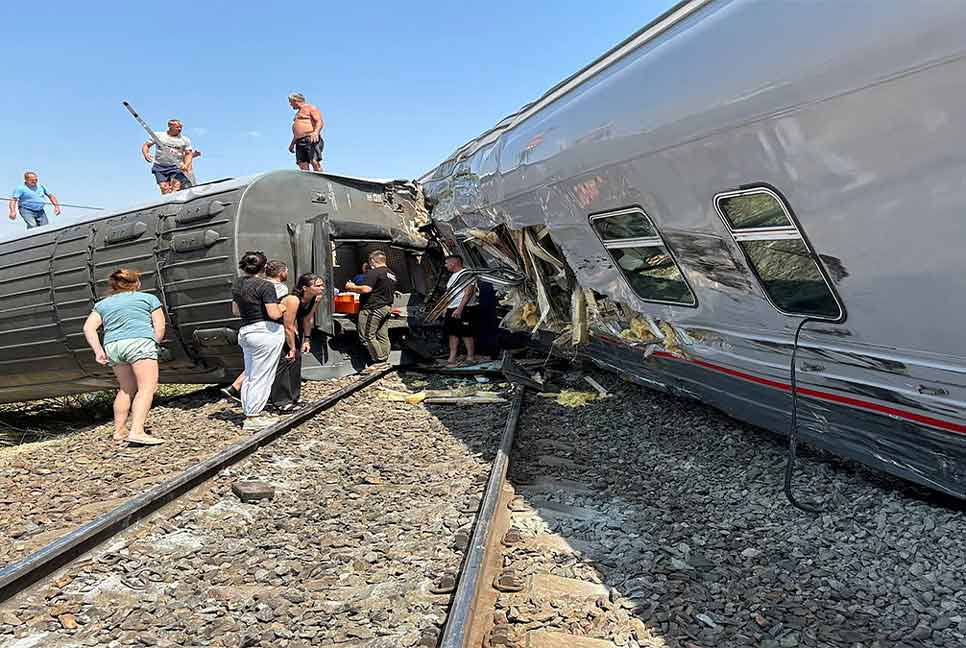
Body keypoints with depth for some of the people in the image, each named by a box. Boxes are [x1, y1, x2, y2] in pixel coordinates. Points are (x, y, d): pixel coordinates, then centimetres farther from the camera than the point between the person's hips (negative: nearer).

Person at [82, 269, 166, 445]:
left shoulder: (103, 304, 26)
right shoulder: (148, 298, 18)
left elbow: (88, 327, 13)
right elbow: (159, 327, 6)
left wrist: (98, 351, 7)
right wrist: (154, 346, 12)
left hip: (112, 346, 5)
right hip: (139, 341, -5)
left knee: (127, 388, 19)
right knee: (147, 387, -10)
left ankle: (119, 431, 21)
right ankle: (137, 431, -24)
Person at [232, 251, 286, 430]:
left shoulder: (238, 285, 10)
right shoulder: (265, 285, -14)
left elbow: (236, 311, 21)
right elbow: (274, 314, -19)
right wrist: (280, 308, 1)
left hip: (245, 331, 8)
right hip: (266, 332, -8)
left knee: (250, 375, 16)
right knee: (262, 376, -2)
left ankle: (251, 412, 23)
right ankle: (253, 417, 1)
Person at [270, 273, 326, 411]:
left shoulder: (316, 298, -12)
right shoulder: (293, 300, -35)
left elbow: (308, 319, 3)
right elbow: (288, 327, -29)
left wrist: (307, 339, 5)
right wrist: (292, 348, -20)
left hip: (291, 331, 9)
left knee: (296, 359, 11)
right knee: (284, 361, -12)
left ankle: (293, 396, 24)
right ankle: (281, 401, -5)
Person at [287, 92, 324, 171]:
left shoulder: (310, 108, 5)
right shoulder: (298, 113, 31)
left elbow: (320, 122, -9)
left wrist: (316, 132, -26)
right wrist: (292, 143, 25)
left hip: (311, 140, -8)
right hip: (300, 142, 8)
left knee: (314, 162, -22)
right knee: (303, 166, -7)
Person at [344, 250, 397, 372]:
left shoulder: (373, 273, -13)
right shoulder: (392, 275, 17)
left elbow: (366, 289, -22)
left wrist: (352, 287, -7)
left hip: (373, 308, -9)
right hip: (386, 308, 9)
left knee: (367, 336, -4)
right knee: (383, 336, 11)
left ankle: (380, 361, -4)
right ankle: (385, 361, 12)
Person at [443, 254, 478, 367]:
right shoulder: (454, 275, 19)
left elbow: (468, 293, -19)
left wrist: (459, 309, -24)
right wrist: (446, 307, 20)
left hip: (464, 309, -10)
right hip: (451, 309, 10)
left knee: (466, 334, -5)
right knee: (452, 333, 9)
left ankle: (471, 358, 3)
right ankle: (452, 358, 13)